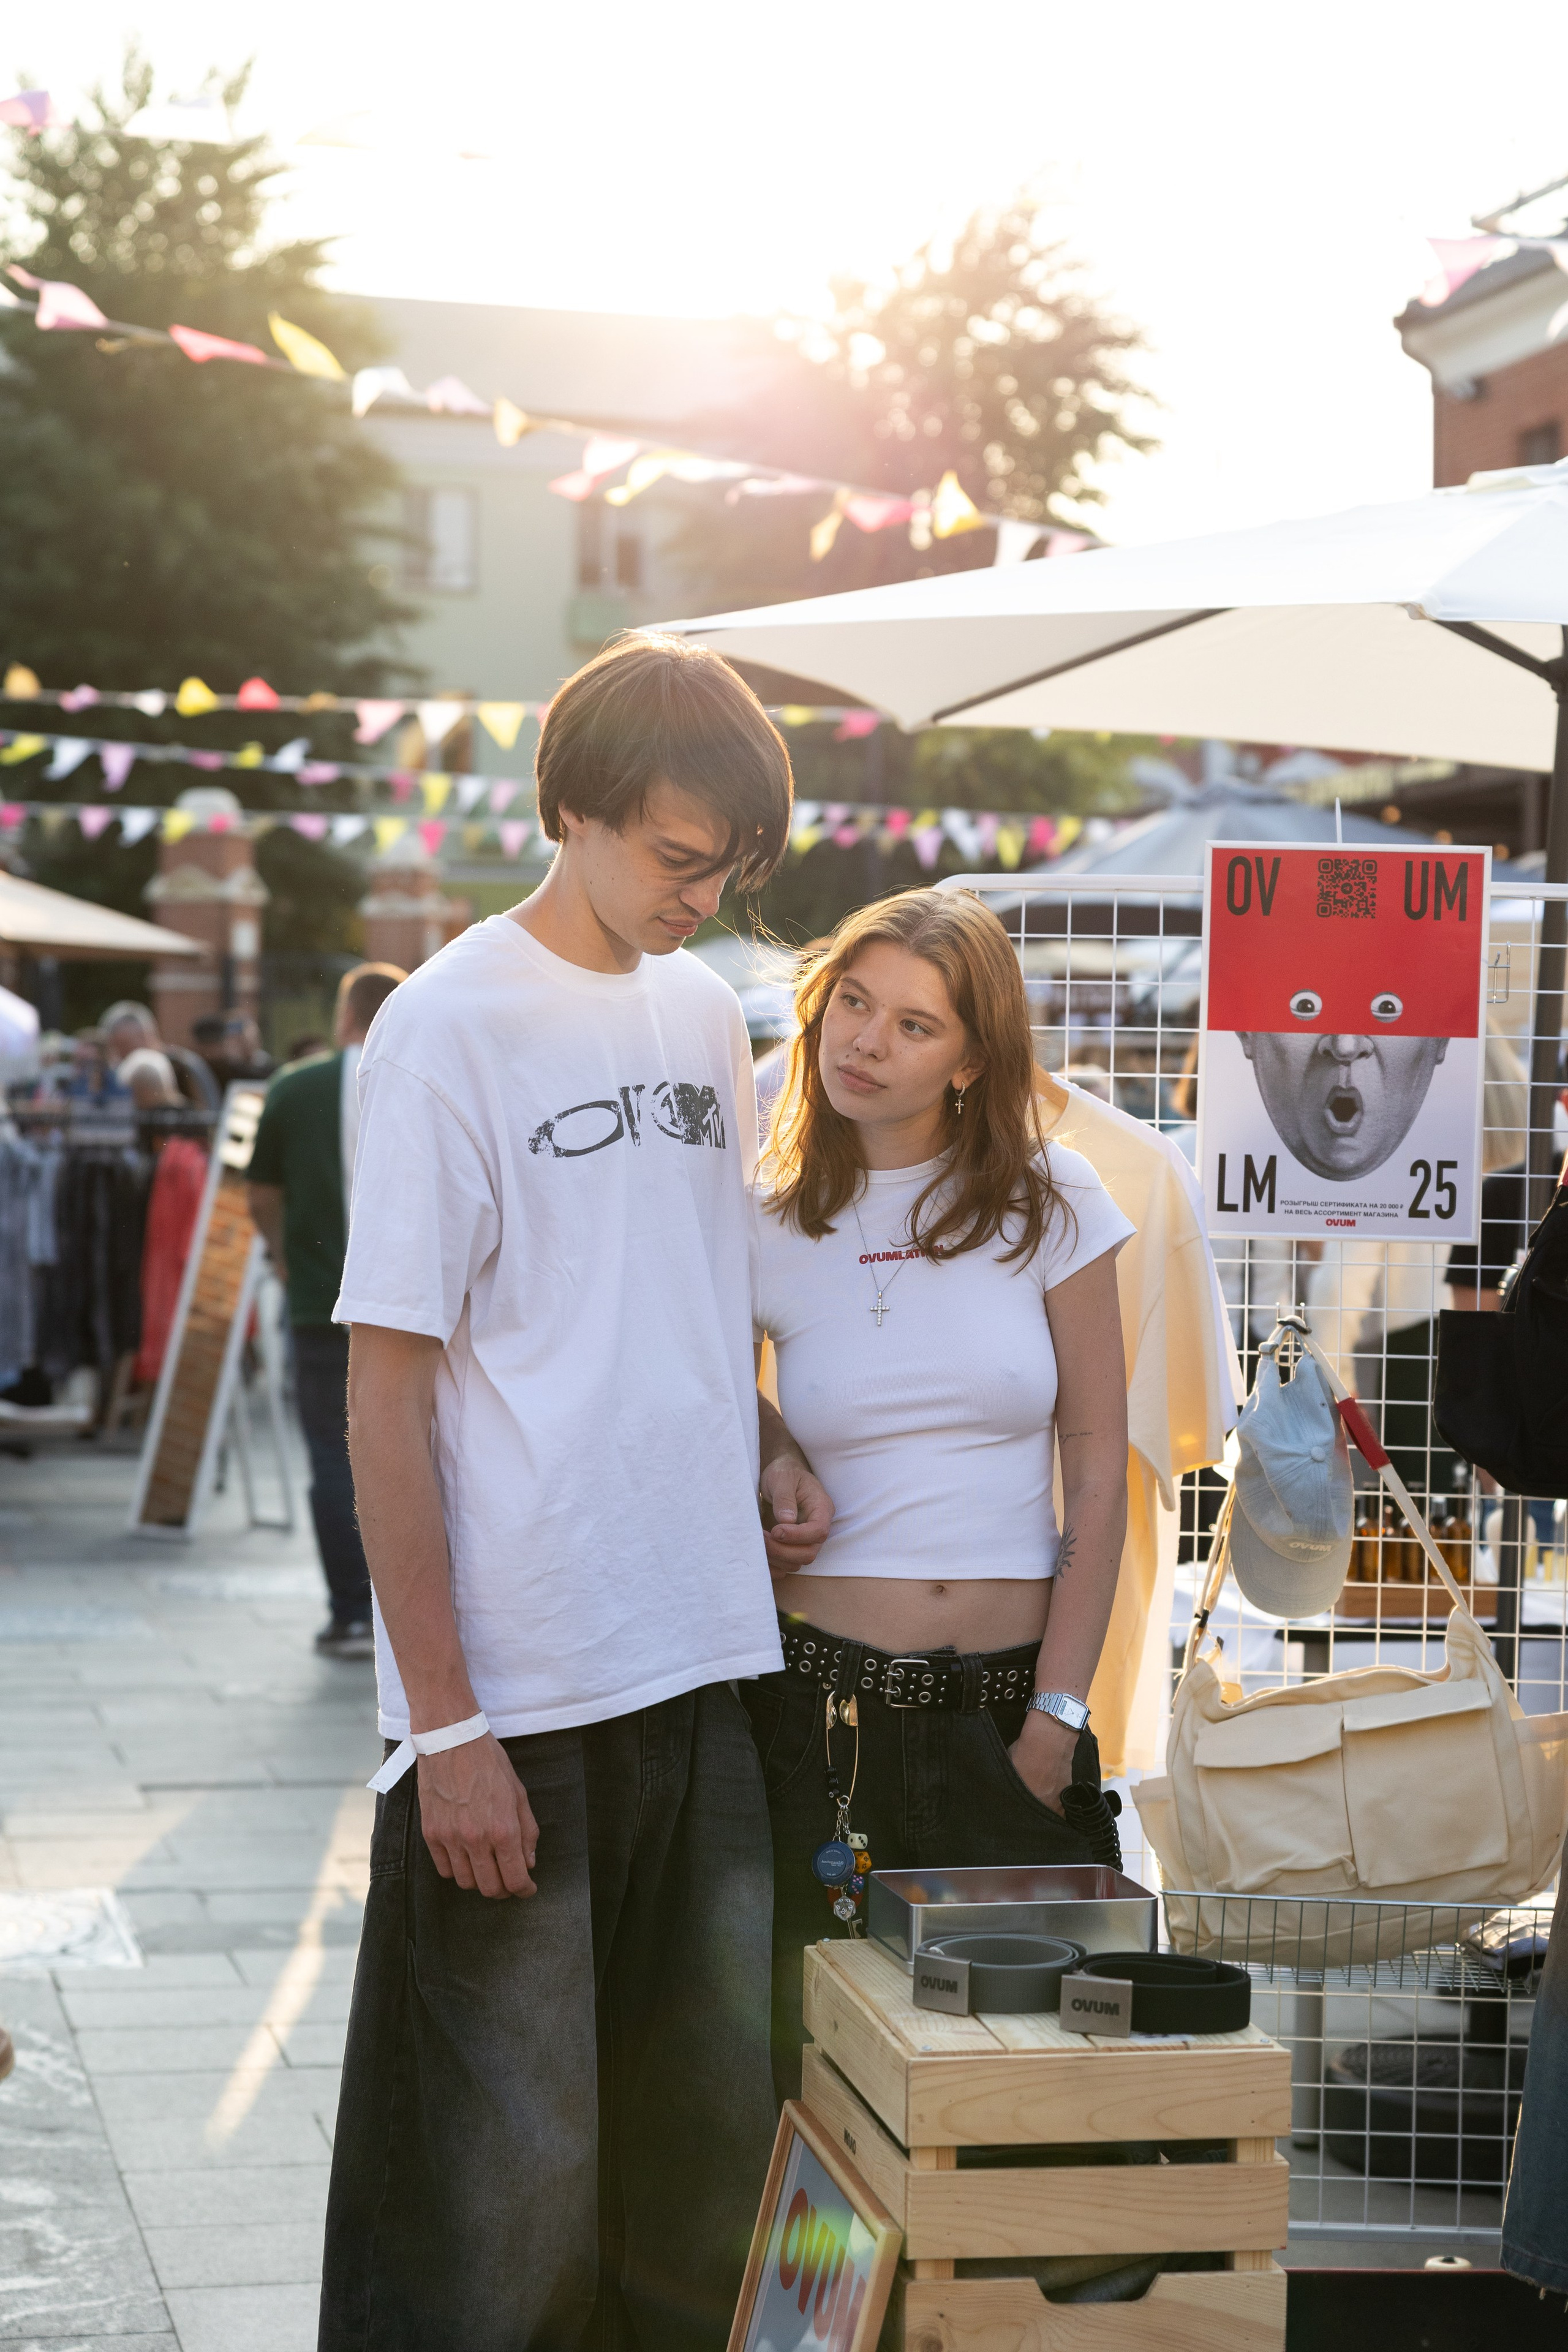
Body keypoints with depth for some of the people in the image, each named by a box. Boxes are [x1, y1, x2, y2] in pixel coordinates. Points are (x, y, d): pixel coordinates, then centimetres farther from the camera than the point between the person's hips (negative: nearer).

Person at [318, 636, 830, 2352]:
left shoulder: (708, 1014, 10)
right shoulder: (451, 1025, -10)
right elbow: (387, 1392, -10)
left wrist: (762, 1440, 3)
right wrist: (444, 1723, -13)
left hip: (708, 1667, 6)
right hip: (516, 1692, -6)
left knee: (714, 2130, 14)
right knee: (504, 2167, 2)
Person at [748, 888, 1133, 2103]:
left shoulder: (1049, 1200, 1)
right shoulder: (765, 1228, 2)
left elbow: (1099, 1468, 1)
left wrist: (1057, 1718, -3)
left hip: (1012, 1698, 0)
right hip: (821, 1703, 0)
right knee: (819, 2063, 3)